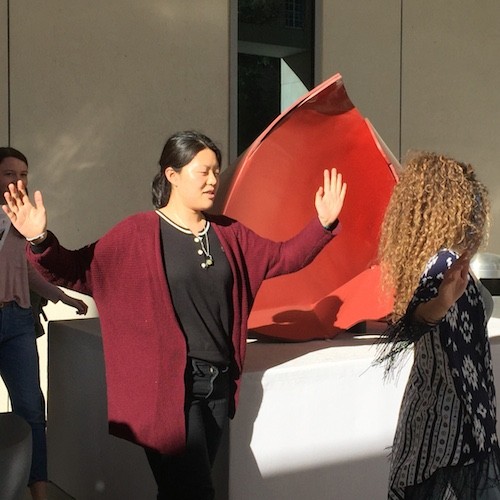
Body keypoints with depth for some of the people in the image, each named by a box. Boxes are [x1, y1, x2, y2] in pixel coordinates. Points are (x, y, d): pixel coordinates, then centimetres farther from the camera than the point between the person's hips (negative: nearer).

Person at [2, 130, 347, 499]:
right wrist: (41, 241, -26)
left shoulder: (228, 233, 9)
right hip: (171, 383, -6)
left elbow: (283, 257, 13)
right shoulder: (138, 233, -8)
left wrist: (323, 223, 1)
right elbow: (76, 272, -9)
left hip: (218, 381, 6)